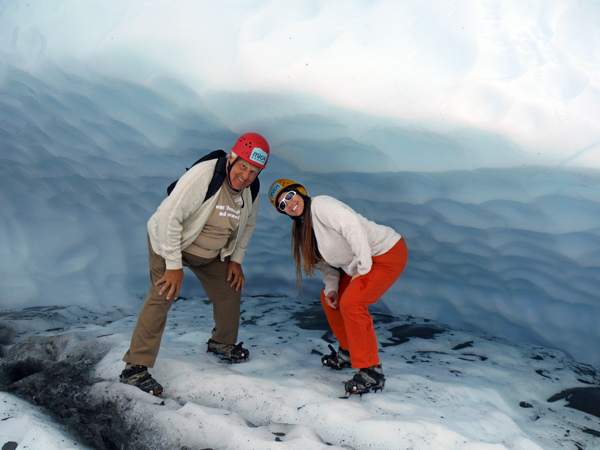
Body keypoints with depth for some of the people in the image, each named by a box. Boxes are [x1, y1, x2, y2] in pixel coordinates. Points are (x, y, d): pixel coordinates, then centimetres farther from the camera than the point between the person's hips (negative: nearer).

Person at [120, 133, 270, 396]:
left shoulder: (252, 190, -10)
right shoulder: (204, 175, -33)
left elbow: (247, 225, 10)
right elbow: (169, 216, -31)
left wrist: (236, 259, 3)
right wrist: (174, 265, -28)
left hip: (212, 253, 7)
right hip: (170, 241, -6)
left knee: (230, 290, 7)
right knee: (162, 296, -19)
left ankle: (222, 343, 34)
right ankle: (135, 367, -11)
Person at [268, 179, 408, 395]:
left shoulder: (320, 204, -19)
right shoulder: (302, 226, 9)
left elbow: (353, 226, -29)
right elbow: (326, 260, 13)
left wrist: (363, 267, -24)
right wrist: (331, 287, -2)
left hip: (388, 253, -10)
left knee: (351, 303, -22)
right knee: (329, 298, 13)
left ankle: (371, 372, -14)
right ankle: (348, 352, 29)